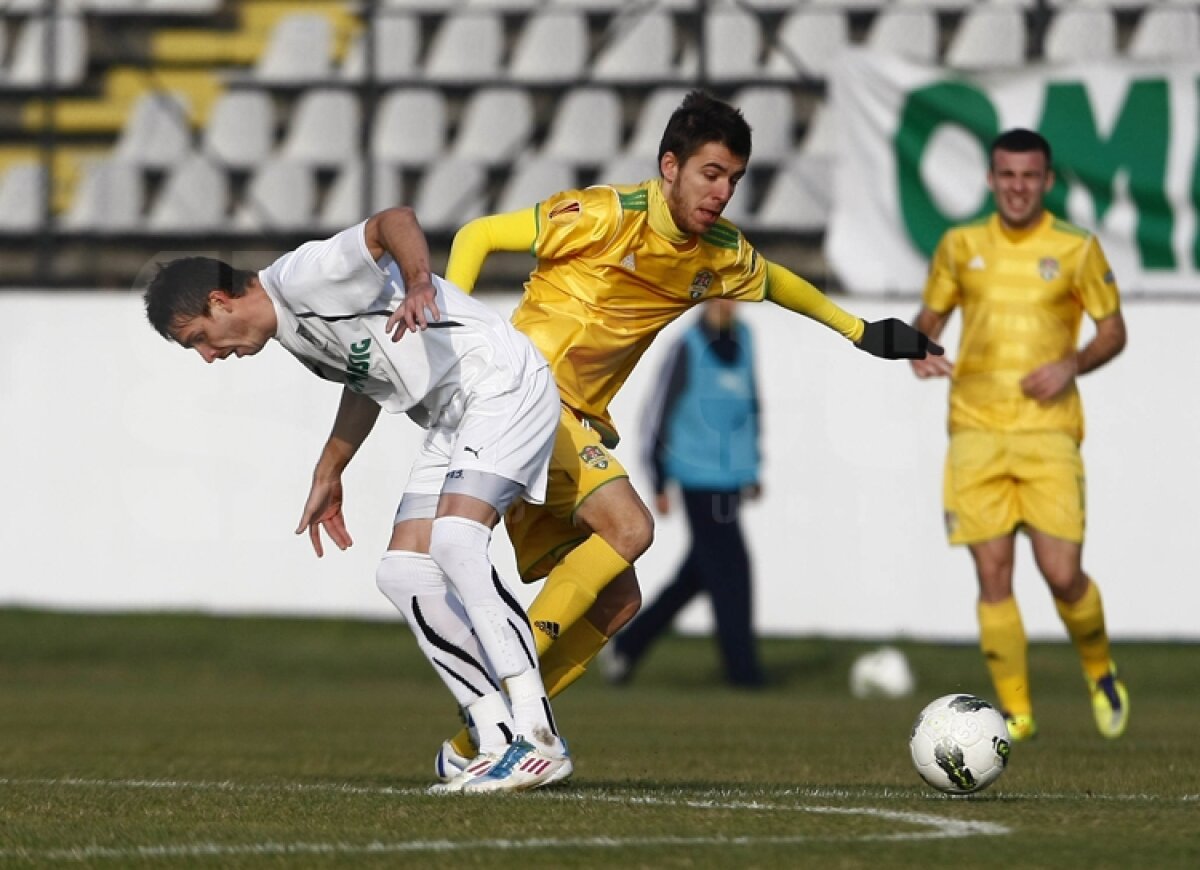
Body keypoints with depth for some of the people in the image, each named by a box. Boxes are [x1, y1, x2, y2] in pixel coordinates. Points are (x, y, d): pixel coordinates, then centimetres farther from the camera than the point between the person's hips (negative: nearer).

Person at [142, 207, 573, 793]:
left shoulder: (304, 278, -16)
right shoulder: (290, 330, 14)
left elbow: (394, 222, -28)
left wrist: (417, 283, -46)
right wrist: (328, 475, 33)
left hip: (502, 383, -11)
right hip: (450, 421, 11)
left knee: (454, 540, -27)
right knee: (404, 572, -1)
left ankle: (536, 739, -29)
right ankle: (498, 743, -4)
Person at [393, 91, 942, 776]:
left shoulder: (720, 254, 5)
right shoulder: (608, 217, -15)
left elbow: (773, 281, 29)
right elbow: (479, 234, -10)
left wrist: (861, 332, 30)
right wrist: (446, 308, -25)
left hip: (583, 422, 8)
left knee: (617, 602, 2)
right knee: (628, 526, -26)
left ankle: (473, 746, 5)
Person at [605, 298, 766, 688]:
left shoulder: (742, 339, 11)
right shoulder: (687, 348, -10)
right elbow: (658, 413, -6)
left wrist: (753, 466, 20)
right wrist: (659, 484, -6)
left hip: (733, 477, 7)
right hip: (700, 476, -7)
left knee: (698, 574, 10)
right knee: (728, 569, -10)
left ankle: (626, 645, 22)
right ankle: (743, 668, -7)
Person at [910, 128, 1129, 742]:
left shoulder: (1076, 250, 2)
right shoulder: (961, 246, 8)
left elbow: (1114, 330, 8)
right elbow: (930, 317, 18)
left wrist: (1073, 364, -11)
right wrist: (920, 352, -4)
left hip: (1048, 433, -2)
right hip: (976, 431, 2)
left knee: (1061, 572, -9)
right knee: (993, 575, -4)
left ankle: (1099, 669, 21)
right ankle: (1016, 711, 6)